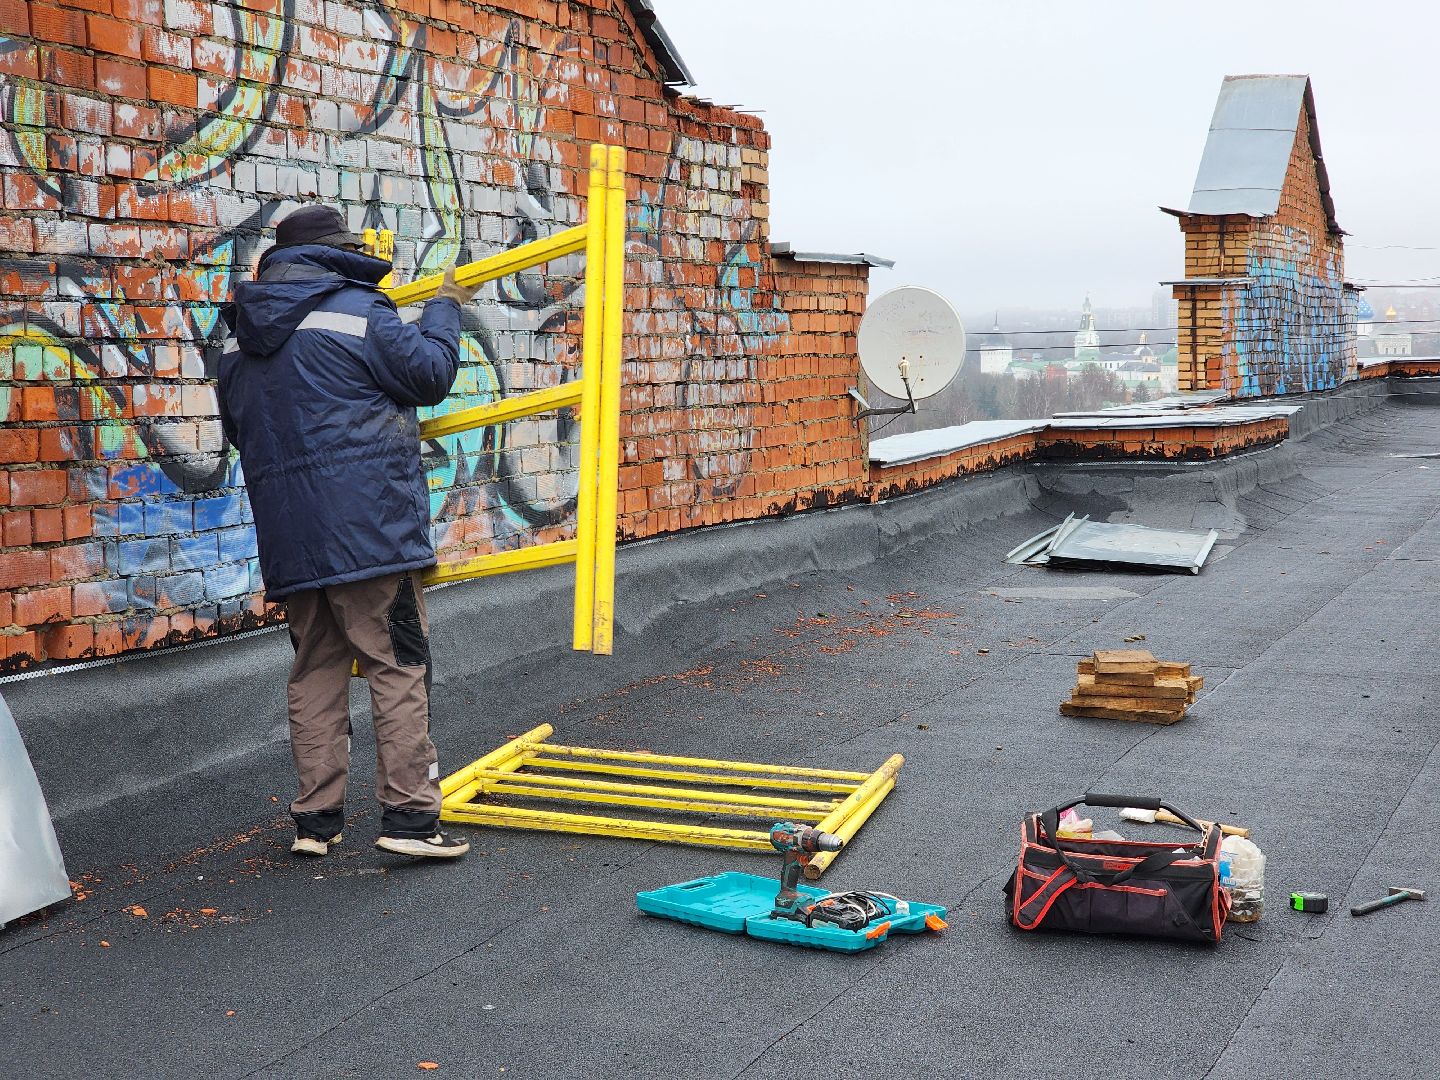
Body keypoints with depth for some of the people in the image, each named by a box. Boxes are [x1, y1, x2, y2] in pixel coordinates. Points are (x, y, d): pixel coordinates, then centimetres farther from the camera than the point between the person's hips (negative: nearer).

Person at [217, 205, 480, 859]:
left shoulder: (240, 338, 17)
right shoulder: (353, 310, -5)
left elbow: (237, 429, 24)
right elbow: (429, 374, 0)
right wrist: (446, 307, 15)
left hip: (287, 535, 7)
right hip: (368, 524, -6)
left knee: (315, 671, 12)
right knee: (398, 664, -2)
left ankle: (315, 818, 15)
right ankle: (408, 815, -5)